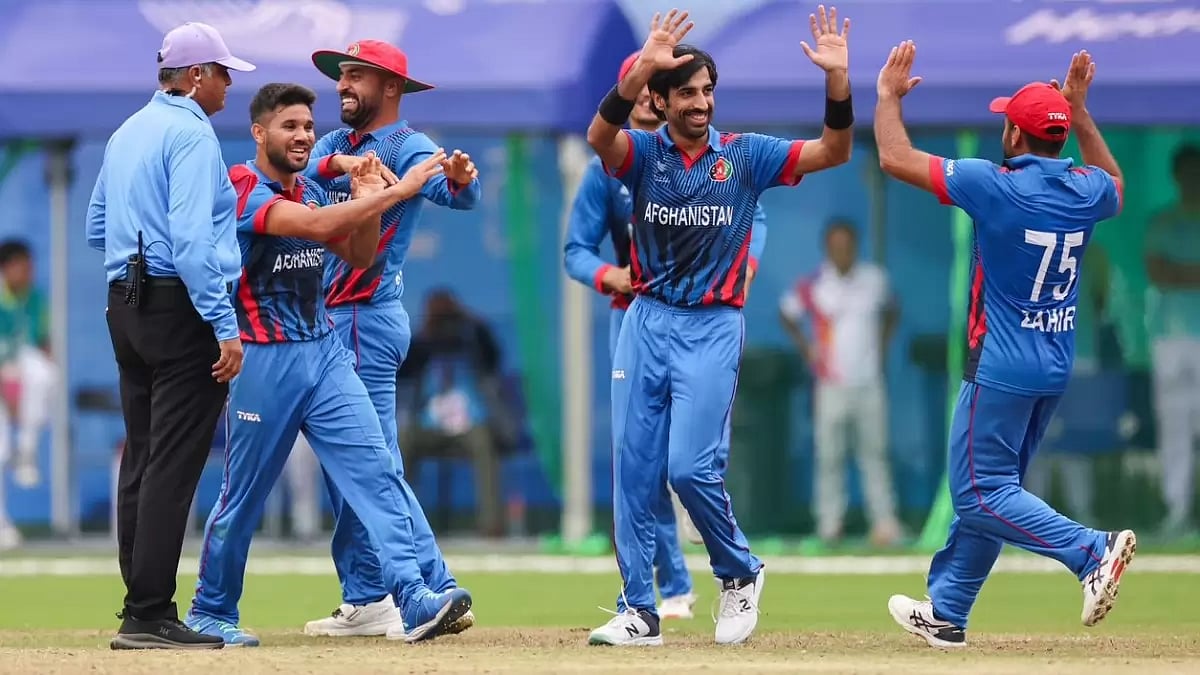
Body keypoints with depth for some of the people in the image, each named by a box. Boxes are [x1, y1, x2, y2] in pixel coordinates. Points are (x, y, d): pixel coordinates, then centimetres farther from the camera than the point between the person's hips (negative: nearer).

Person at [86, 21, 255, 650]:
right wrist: (225, 327, -22)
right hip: (180, 309, -9)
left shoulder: (126, 133, 16)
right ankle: (150, 616, -12)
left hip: (125, 307, 9)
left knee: (142, 460, 11)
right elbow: (191, 239, -21)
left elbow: (96, 229, 23)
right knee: (174, 463, -9)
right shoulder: (191, 133, -11)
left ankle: (142, 610, 13)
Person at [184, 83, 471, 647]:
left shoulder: (311, 192, 11)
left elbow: (358, 256, 16)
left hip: (325, 351, 6)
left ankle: (415, 601, -16)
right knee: (242, 497, 4)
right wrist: (398, 190, -28)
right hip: (264, 360, -6)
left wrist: (368, 205, -3)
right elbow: (317, 225, -27)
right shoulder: (243, 192, -13)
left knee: (375, 473, -8)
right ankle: (210, 613, 21)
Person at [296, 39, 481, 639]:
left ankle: (436, 593, -15)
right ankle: (365, 602, 16)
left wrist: (460, 180, -52)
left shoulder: (406, 147, -9)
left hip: (366, 322, -9)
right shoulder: (336, 144, 14)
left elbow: (449, 190, -28)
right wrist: (337, 165, -28)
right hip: (331, 321, 9)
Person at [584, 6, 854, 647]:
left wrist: (837, 77, -23)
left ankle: (740, 573, 12)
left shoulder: (745, 155, 2)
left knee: (690, 466, -13)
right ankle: (638, 612, 8)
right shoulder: (643, 153, 2)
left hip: (712, 329, -2)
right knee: (633, 471, 1)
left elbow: (833, 152, -7)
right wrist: (642, 66, -37)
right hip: (646, 324, 2)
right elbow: (599, 135, -22)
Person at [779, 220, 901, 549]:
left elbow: (891, 311, 22)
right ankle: (829, 524, 1)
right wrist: (807, 350, 3)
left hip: (870, 383, 2)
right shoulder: (814, 286, -4)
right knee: (829, 456, -3)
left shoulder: (875, 279, 4)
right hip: (832, 384, -2)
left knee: (875, 452, 3)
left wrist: (882, 346, 11)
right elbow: (787, 313, 10)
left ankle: (884, 522, 3)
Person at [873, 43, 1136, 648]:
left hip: (1001, 368, -8)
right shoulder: (1085, 191, 1)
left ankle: (1092, 552, -21)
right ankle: (946, 612, 21)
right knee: (986, 488, 15)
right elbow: (1114, 181, 30)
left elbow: (895, 158, -11)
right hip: (1056, 369, 8)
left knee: (980, 492, -5)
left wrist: (888, 94, 6)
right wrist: (1080, 111, 30)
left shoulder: (996, 186, -17)